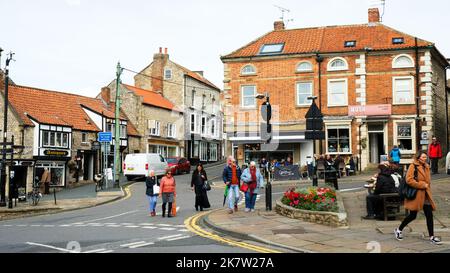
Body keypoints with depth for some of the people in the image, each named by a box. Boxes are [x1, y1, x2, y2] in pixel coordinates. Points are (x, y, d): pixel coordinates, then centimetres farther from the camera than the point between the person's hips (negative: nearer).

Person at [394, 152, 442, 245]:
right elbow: (409, 180, -21)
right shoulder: (413, 166, -12)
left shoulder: (426, 167, 12)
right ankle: (399, 230, 20)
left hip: (425, 194, 7)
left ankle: (432, 237, 11)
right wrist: (422, 185, -17)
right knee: (413, 215, 0)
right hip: (415, 194, -7)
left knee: (429, 215, 3)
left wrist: (427, 185, 8)